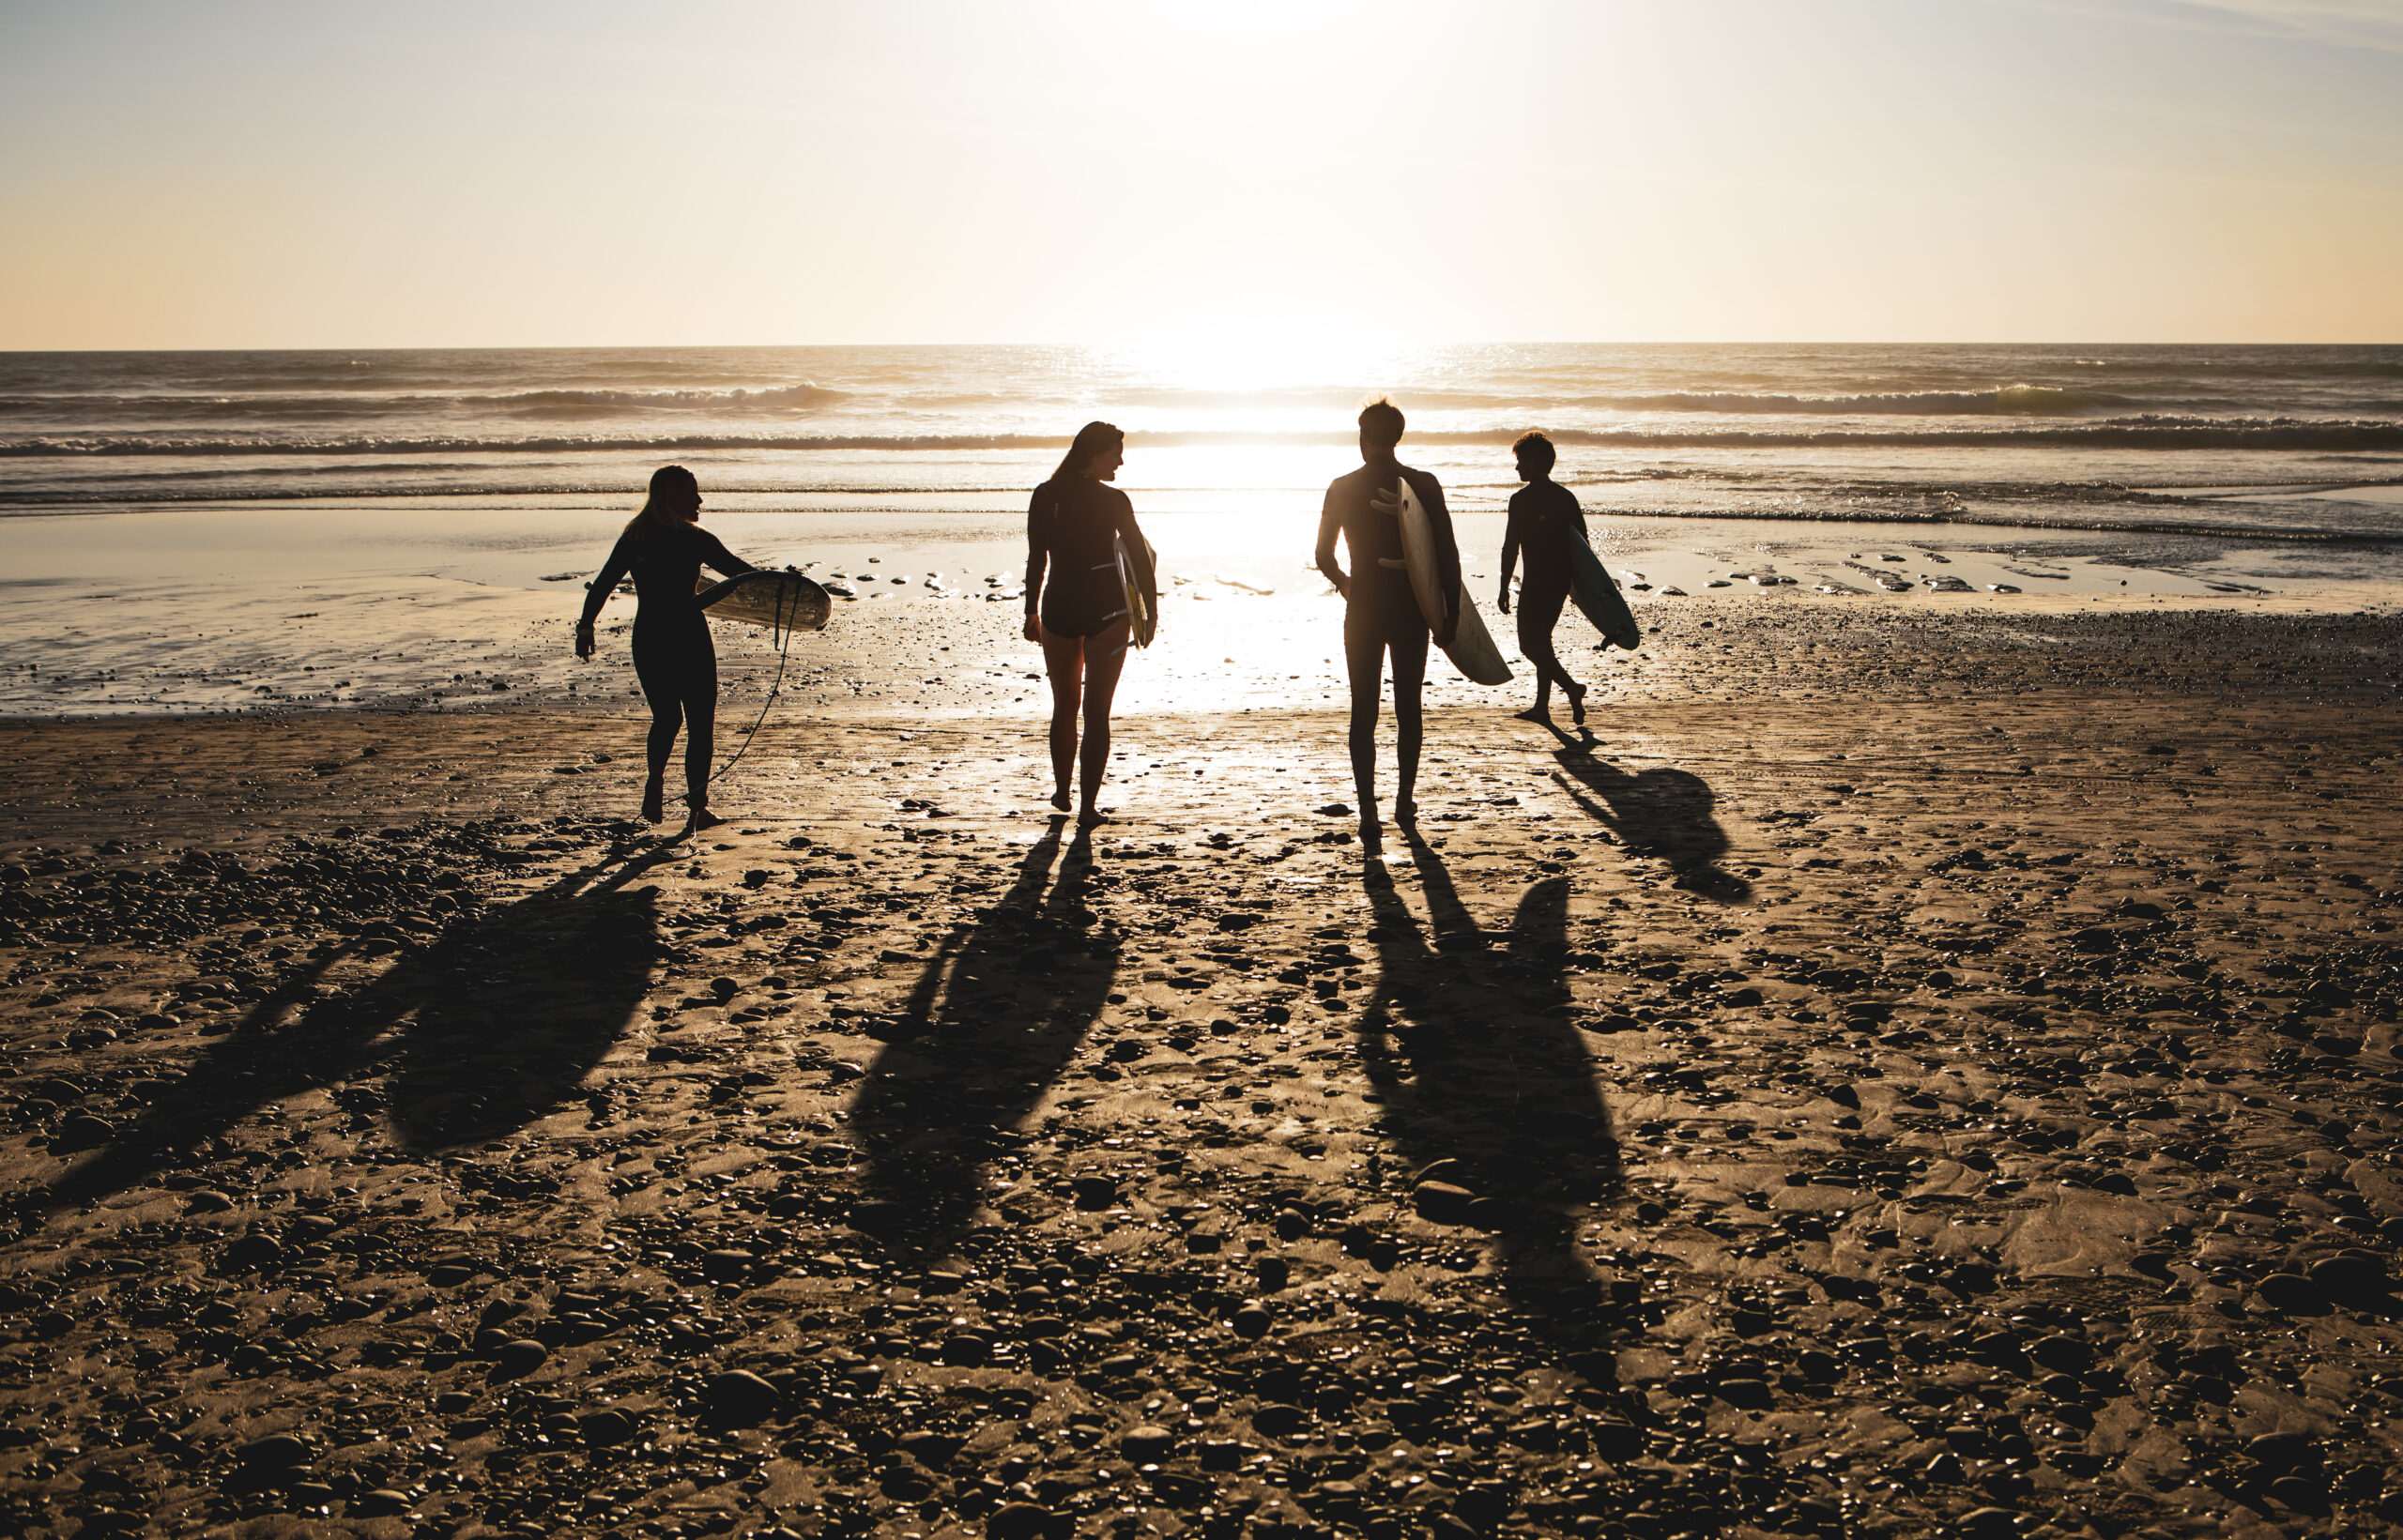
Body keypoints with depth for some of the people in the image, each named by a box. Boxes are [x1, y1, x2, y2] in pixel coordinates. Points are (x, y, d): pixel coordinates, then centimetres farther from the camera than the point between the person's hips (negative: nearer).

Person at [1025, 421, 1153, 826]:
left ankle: (1062, 792, 31)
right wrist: (1150, 611, 5)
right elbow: (1140, 558, -6)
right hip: (1107, 609, -3)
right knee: (1097, 712, 2)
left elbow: (1036, 560, 2)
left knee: (1064, 705, 20)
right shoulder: (1113, 501, -11)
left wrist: (1031, 611, 11)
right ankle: (1088, 806, 0)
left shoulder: (1044, 497, -2)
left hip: (1059, 609, 3)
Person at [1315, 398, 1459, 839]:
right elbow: (1448, 555, -6)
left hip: (1363, 610, -1)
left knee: (1364, 713, 2)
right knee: (1408, 708, 14)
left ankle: (1368, 815, -5)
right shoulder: (1423, 485, -3)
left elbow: (1324, 557, 2)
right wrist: (1451, 612, 2)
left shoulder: (1342, 488, -3)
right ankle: (1405, 802, 25)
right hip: (1411, 608, 1)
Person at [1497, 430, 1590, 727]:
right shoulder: (1566, 496, 10)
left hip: (1537, 581, -8)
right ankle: (1541, 706, 18)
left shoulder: (1522, 499, -11)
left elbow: (1510, 547, -12)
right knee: (1541, 640, 16)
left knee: (1530, 644, -3)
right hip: (1562, 580, 8)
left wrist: (1504, 588, -8)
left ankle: (1571, 688, -19)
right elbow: (1582, 542, 10)